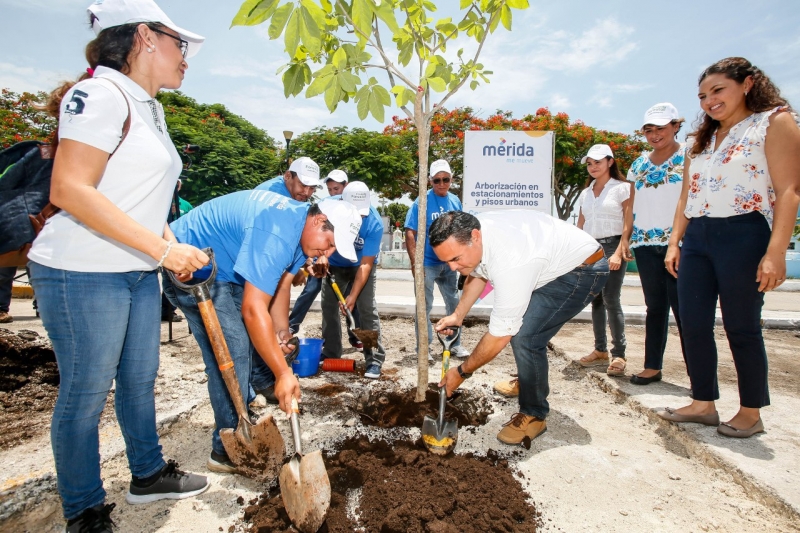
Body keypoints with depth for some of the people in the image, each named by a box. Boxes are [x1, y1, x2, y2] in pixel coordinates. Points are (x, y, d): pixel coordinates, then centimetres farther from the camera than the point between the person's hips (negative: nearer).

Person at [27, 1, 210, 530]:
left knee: (140, 379, 18)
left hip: (139, 272, 9)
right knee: (85, 394, 5)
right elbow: (70, 191, -24)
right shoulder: (101, 93, -14)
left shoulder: (149, 107, 15)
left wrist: (168, 240, 8)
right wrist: (162, 249, -24)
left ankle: (148, 475, 37)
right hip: (81, 273, -9)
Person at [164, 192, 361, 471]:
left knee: (250, 339, 13)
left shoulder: (301, 227, -1)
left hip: (223, 270, 10)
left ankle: (241, 421, 27)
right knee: (231, 350, -15)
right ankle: (227, 451, -2)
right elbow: (253, 309, -36)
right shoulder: (275, 234, -33)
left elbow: (280, 285, 3)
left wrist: (282, 331, -10)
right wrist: (283, 373, -33)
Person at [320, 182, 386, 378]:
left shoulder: (374, 224, -34)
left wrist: (353, 296, -34)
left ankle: (375, 359, -6)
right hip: (334, 265, 3)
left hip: (361, 266, -3)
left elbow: (365, 264, -30)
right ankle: (330, 354, 18)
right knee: (329, 307, 4)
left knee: (367, 309, -13)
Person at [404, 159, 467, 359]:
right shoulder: (422, 202, -11)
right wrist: (414, 262, -19)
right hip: (426, 263, -5)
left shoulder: (455, 201, 4)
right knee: (424, 307, 5)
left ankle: (455, 344, 30)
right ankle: (425, 346, 18)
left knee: (454, 304, 15)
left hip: (449, 263, 5)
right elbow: (410, 233, -13)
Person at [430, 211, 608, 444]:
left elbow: (499, 335, -31)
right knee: (515, 324, 17)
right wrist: (457, 315, 0)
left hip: (584, 269, -9)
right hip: (557, 258, 9)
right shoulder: (469, 231, -15)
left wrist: (462, 372, -19)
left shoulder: (509, 263, -40)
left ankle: (534, 415, 1)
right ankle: (530, 381, 41)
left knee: (524, 336, -20)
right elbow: (477, 274, 7)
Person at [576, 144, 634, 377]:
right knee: (595, 300, 7)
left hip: (611, 246, -5)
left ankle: (618, 355, -3)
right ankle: (600, 351, 15)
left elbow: (628, 224, -7)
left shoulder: (622, 188, -1)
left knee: (611, 300, -11)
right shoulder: (585, 193, 15)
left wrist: (618, 253, -16)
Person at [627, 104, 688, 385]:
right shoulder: (639, 164, 16)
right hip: (646, 245, 5)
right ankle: (652, 366, 19)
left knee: (684, 309, -6)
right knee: (655, 306, 11)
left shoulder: (690, 157, 0)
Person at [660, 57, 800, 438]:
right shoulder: (702, 140, 19)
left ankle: (751, 413, 19)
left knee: (741, 327, 1)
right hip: (696, 238, 6)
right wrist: (674, 243, 9)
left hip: (743, 235, -6)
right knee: (693, 324, 6)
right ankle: (703, 403, 20)